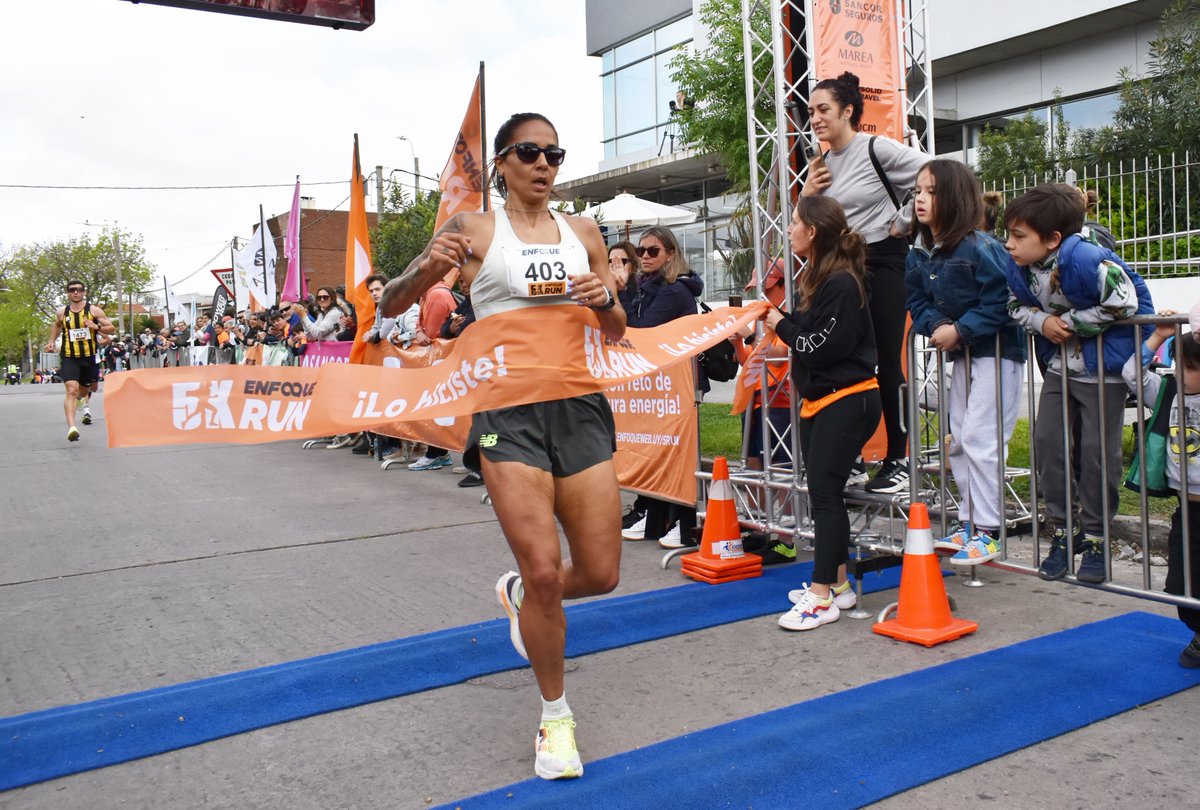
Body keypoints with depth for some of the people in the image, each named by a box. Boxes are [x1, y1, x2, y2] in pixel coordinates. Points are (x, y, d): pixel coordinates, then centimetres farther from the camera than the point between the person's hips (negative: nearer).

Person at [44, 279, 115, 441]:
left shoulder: (94, 310, -2)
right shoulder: (62, 312, 4)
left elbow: (112, 330, -1)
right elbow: (57, 325, 27)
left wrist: (97, 327, -19)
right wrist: (52, 341, 15)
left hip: (89, 357, 1)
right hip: (69, 357, -1)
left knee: (84, 390, 20)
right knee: (72, 390, -20)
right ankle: (71, 427, -30)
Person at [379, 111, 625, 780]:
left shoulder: (583, 232, 12)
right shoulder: (475, 229, 2)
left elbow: (617, 332, 17)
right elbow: (393, 305, 1)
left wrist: (605, 301, -6)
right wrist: (428, 268, -20)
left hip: (580, 405, 4)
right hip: (509, 408, -4)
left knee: (601, 573, 4)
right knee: (544, 570, -8)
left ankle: (520, 592, 40)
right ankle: (556, 716, 16)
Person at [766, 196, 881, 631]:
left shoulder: (842, 283, -16)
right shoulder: (814, 278, 12)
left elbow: (824, 347, -20)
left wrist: (781, 325, -8)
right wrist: (781, 319, -2)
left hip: (846, 400, -10)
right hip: (817, 399, 10)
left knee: (824, 493, -9)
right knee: (823, 493, 12)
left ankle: (821, 595, -3)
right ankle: (837, 584, 22)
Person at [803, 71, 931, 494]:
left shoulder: (876, 149, -8)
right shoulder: (821, 166, 12)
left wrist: (904, 222, -11)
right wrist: (806, 195, 0)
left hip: (883, 263, -6)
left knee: (888, 363, -2)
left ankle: (898, 460, 8)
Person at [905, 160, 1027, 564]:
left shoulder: (980, 248, -21)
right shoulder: (919, 253, 1)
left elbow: (999, 301, -23)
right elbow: (917, 301, 3)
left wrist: (960, 330, -24)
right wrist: (937, 326, -15)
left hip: (997, 351, -8)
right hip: (962, 353, 8)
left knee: (981, 439, -9)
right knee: (959, 441, 13)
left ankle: (987, 532, 1)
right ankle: (968, 523, 25)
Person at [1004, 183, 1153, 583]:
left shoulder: (1087, 260, -26)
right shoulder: (1018, 268, -7)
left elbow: (1124, 303, -23)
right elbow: (1016, 306, 8)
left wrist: (1070, 321, -18)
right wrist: (1042, 321, -13)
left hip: (1105, 369, -6)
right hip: (1060, 366, 6)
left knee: (1097, 449, -3)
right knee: (1046, 440, 2)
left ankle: (1094, 539, 12)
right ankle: (1061, 532, 15)